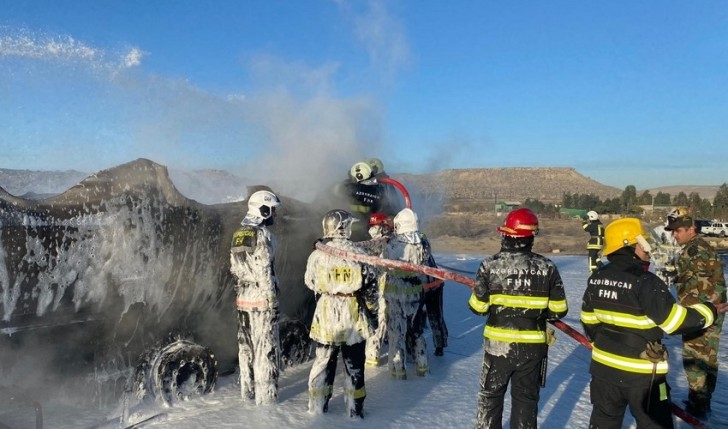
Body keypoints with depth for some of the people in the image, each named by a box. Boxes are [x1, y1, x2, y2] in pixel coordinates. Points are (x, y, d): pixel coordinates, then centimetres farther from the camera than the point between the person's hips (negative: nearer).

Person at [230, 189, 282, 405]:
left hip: (243, 299, 8)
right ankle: (266, 395, 7)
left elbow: (234, 267, 13)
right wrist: (272, 298, -13)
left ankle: (247, 390, 26)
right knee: (266, 348, 1)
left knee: (246, 346, 15)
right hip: (262, 300, -8)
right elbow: (264, 271, -18)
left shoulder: (238, 233, 10)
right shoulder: (262, 234, -14)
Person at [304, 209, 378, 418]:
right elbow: (370, 285, -2)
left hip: (326, 314, 1)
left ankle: (318, 404, 25)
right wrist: (370, 304, 16)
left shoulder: (317, 255, -9)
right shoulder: (358, 253, -11)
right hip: (353, 315, 0)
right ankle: (355, 407, 21)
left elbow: (310, 283, 7)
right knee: (354, 363, 13)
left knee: (324, 360, 16)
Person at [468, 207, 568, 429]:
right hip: (533, 346, 1)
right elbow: (559, 311, -4)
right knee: (526, 398, 17)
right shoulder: (547, 267, -9)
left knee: (490, 395, 18)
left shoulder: (490, 265, -13)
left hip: (498, 344, -1)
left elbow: (478, 307, -7)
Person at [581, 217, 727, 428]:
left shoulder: (596, 278, 0)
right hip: (641, 373, -6)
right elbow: (677, 321, -18)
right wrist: (709, 310, -1)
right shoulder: (644, 282, -22)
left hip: (604, 366, 6)